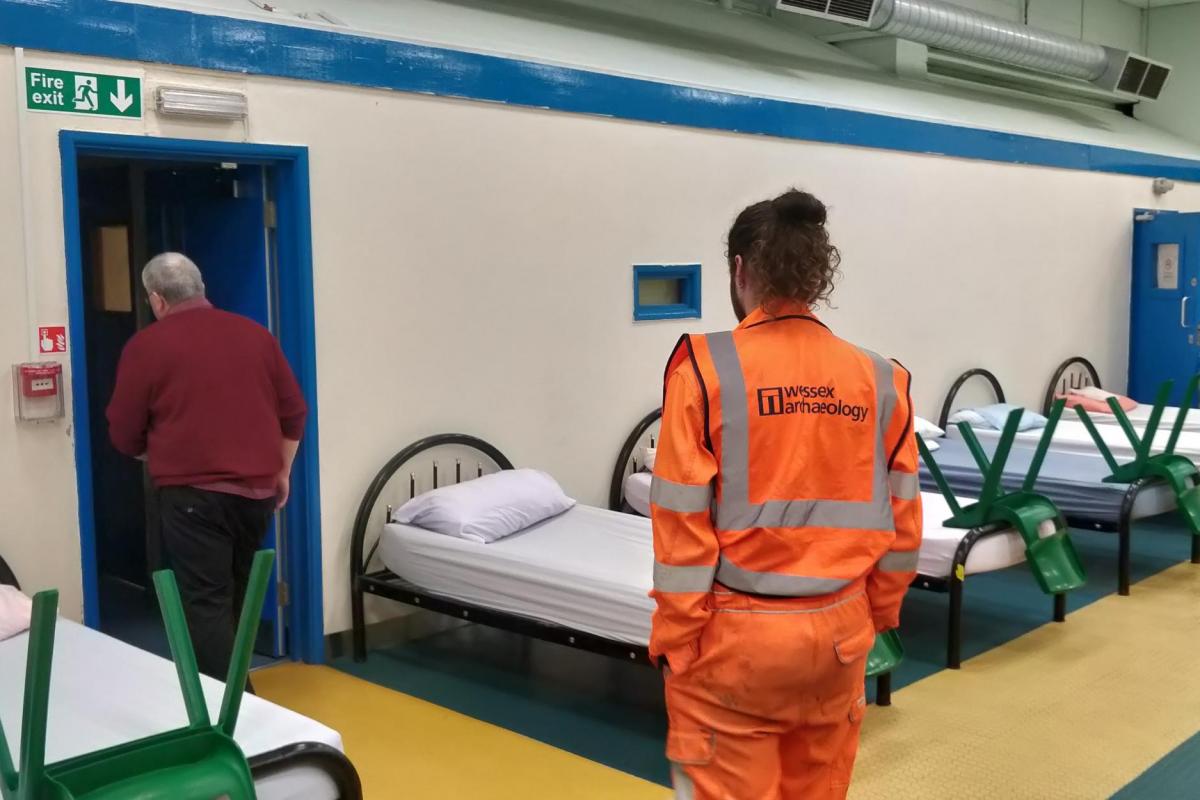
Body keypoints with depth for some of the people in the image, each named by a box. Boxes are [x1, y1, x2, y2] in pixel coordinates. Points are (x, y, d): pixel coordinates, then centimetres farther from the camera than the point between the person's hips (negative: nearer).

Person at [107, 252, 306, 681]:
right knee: (238, 594, 20)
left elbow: (124, 435, 1)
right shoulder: (255, 334, 9)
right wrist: (281, 471, 20)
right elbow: (294, 412, 11)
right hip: (257, 489, 5)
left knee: (205, 603, -1)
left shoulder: (146, 345, -3)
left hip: (192, 493, -5)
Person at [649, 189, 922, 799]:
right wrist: (878, 612, 19)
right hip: (838, 631, 4)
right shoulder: (878, 379, -1)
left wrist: (674, 638, -2)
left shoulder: (708, 368, -12)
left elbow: (684, 522, -11)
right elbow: (901, 518, 6)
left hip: (734, 634, -4)